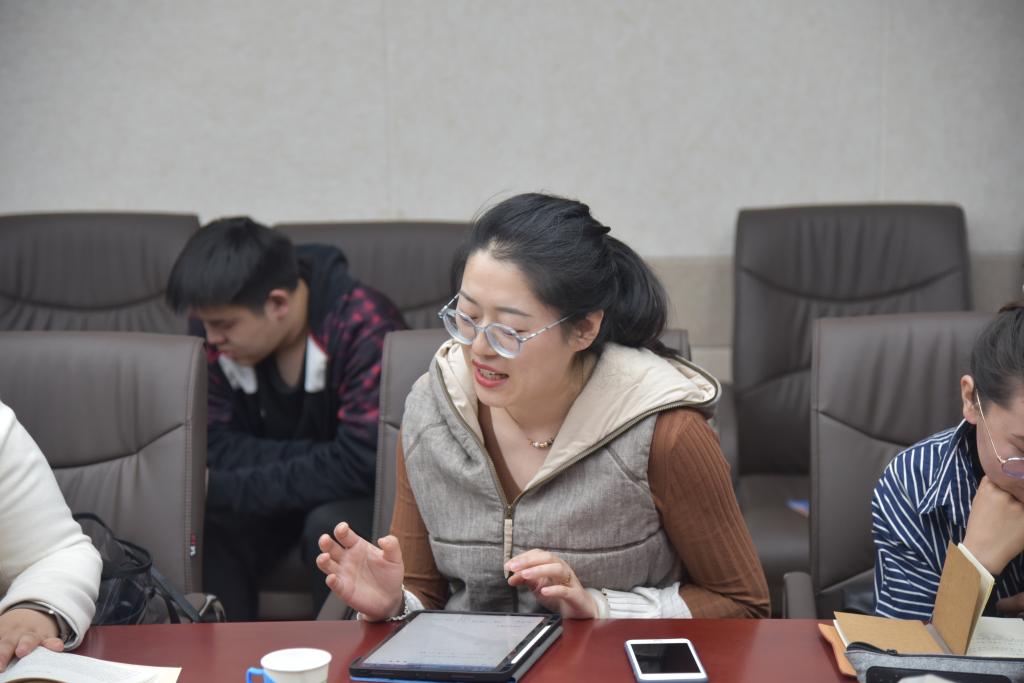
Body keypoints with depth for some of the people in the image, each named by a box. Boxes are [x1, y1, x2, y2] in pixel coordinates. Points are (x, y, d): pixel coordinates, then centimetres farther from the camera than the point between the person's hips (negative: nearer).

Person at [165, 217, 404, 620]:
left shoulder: (365, 329, -25)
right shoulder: (214, 330, -9)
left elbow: (359, 463, -31)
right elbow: (213, 447, -10)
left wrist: (222, 489, -29)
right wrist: (317, 456, -24)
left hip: (360, 496, -3)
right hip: (276, 490, 4)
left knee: (331, 525, -34)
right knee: (203, 523, -25)